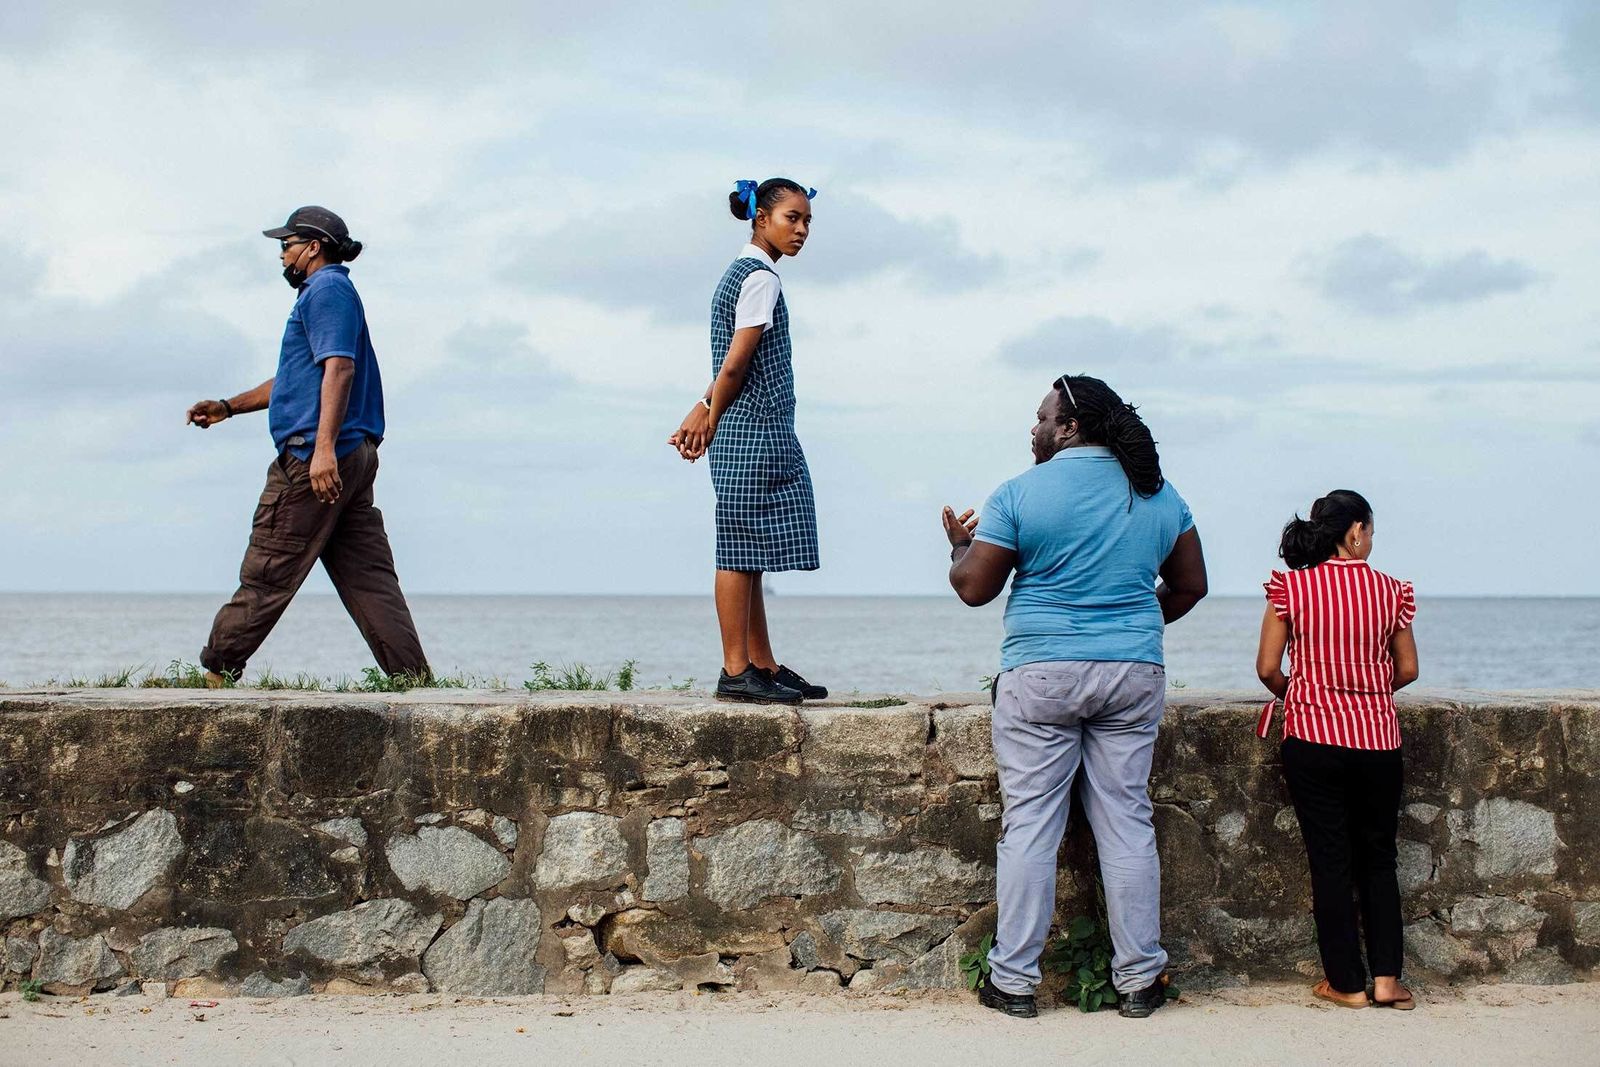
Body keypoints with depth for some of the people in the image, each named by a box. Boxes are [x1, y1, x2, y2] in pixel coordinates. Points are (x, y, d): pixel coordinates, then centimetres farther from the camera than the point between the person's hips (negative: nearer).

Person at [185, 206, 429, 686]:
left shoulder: (327, 290, -6)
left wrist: (324, 447, -29)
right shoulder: (331, 292, 27)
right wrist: (228, 407, 34)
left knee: (267, 573, -3)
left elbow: (339, 367, -20)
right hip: (354, 457, 10)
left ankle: (215, 671, 3)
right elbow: (296, 379, 35)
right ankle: (413, 676, -2)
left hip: (313, 458, -10)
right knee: (368, 575, 4)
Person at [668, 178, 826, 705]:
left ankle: (764, 666, 16)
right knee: (740, 554, -8)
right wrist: (710, 425, -4)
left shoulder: (740, 273, 20)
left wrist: (702, 414, 6)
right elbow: (735, 364, -14)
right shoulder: (760, 277, -11)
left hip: (764, 436, 10)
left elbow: (731, 365, 15)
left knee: (749, 557, 11)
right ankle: (736, 672, -6)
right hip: (753, 432, -10)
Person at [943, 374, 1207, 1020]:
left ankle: (1014, 979, 6)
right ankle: (1139, 979, 12)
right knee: (1126, 823, 8)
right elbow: (1189, 586, 14)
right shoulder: (1158, 494, 8)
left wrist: (960, 544, 18)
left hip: (1040, 675, -3)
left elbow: (973, 588, -3)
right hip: (1133, 676, 4)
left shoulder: (1020, 494, -6)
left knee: (1029, 826, 2)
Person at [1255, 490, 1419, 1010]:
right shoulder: (1389, 590, 1)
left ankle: (1347, 982, 8)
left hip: (1312, 737, -1)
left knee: (1330, 861, 5)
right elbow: (1407, 670, 7)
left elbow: (1267, 668, -4)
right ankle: (1386, 977, 8)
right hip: (1378, 738, 1)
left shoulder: (1291, 586, -4)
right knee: (1378, 859, 13)